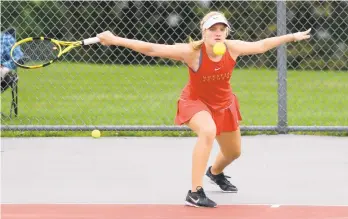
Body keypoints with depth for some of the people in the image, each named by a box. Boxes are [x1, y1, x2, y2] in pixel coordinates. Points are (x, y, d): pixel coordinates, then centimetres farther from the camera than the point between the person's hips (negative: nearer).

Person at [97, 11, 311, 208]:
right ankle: (195, 192, -33)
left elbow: (261, 45, -3)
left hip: (224, 104, 5)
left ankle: (215, 172, 62)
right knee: (208, 131, -39)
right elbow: (152, 49, -36)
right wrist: (115, 40, -41)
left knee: (234, 151, 22)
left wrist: (292, 36, 2)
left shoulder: (233, 48, -21)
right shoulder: (191, 52, -33)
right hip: (196, 102, -5)